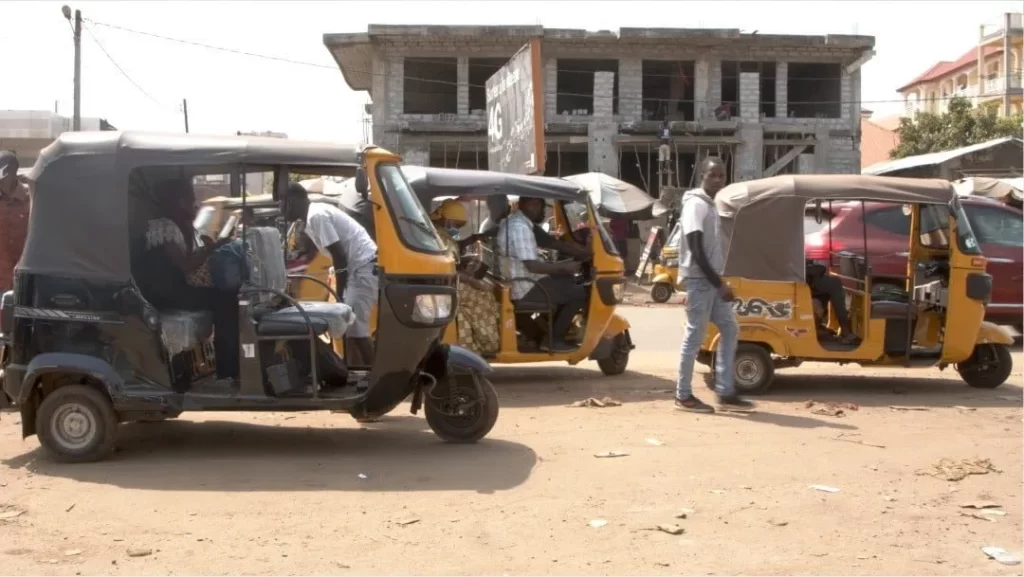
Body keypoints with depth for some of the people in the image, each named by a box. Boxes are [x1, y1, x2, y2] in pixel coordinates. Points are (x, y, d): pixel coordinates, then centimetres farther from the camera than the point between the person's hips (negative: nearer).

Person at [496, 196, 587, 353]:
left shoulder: (513, 221, 12)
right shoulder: (520, 228, -22)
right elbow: (532, 265, -27)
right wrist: (564, 267, -18)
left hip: (518, 282, 11)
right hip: (525, 288, -11)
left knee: (568, 282, 22)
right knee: (579, 293, -9)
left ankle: (550, 330, 20)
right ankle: (554, 339, -1)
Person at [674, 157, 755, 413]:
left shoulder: (711, 205, 15)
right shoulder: (695, 205, -14)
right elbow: (696, 251, -21)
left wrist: (720, 282, 15)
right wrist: (719, 284, -21)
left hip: (712, 280, 10)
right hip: (699, 279, -10)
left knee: (730, 330, 9)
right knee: (695, 337, -4)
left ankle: (725, 393, 13)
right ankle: (683, 395, 5)